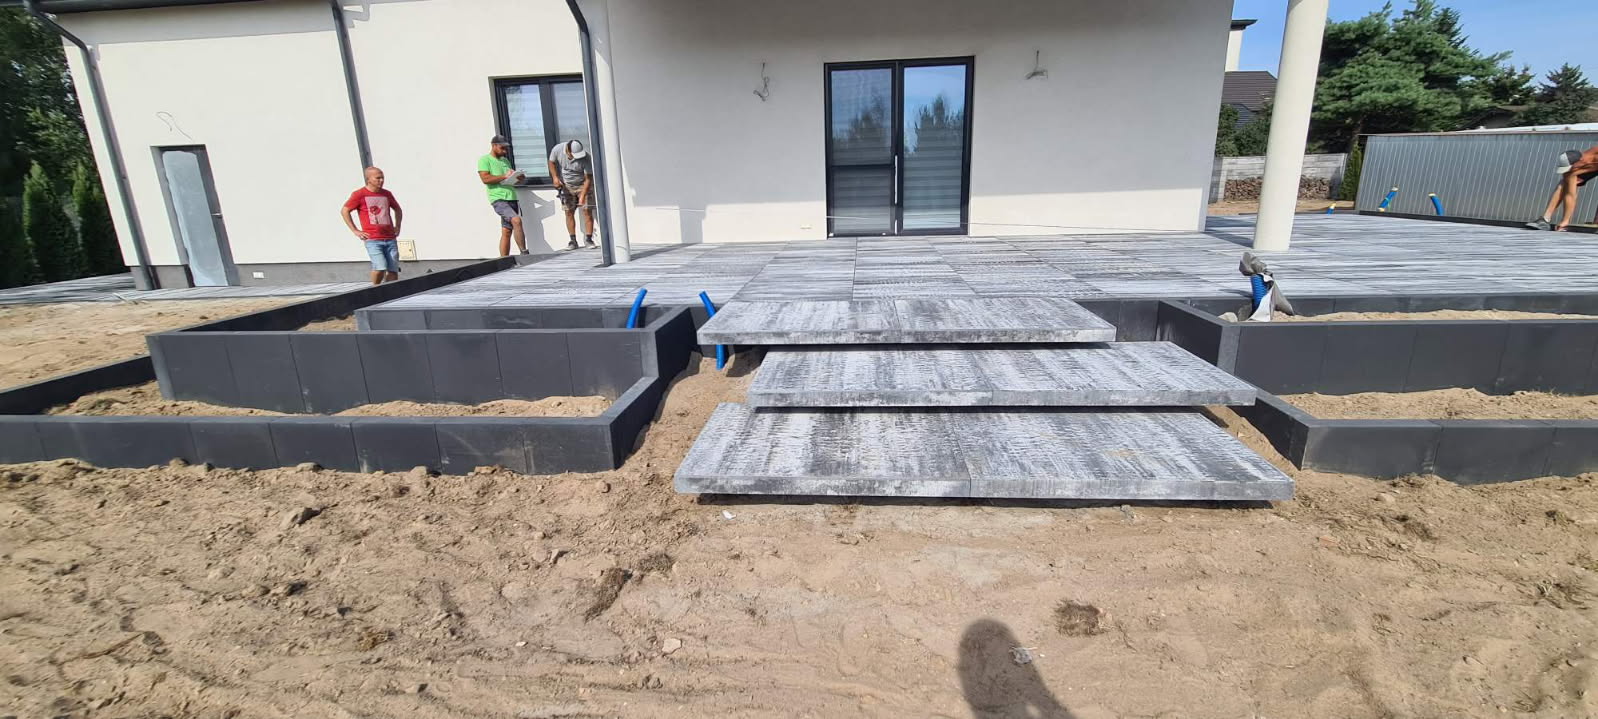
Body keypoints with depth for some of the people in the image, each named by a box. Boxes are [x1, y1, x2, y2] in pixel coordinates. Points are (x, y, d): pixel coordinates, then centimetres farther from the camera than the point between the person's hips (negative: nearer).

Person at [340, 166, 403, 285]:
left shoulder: (387, 194, 13)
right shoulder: (359, 194, 0)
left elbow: (397, 209, 31)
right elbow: (344, 211, 4)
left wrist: (397, 227, 20)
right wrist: (355, 231, 0)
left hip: (390, 239, 5)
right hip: (372, 240, -5)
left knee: (393, 271, -1)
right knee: (380, 268, -19)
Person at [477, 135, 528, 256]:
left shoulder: (505, 161, 23)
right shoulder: (484, 160, 1)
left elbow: (511, 178, 32)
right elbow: (485, 178, -11)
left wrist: (517, 177, 9)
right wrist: (504, 176, -15)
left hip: (511, 198, 7)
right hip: (498, 199, -7)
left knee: (507, 232, 4)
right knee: (516, 220, -28)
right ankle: (524, 253, -26)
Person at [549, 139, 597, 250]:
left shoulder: (585, 157, -26)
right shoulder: (557, 149, -19)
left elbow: (588, 179, -24)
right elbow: (551, 162, 2)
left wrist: (583, 195, -30)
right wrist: (555, 177, -12)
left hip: (583, 185, -2)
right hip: (566, 186, 3)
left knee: (587, 211, -9)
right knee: (569, 213, 2)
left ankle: (588, 240, -2)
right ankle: (572, 241, 6)